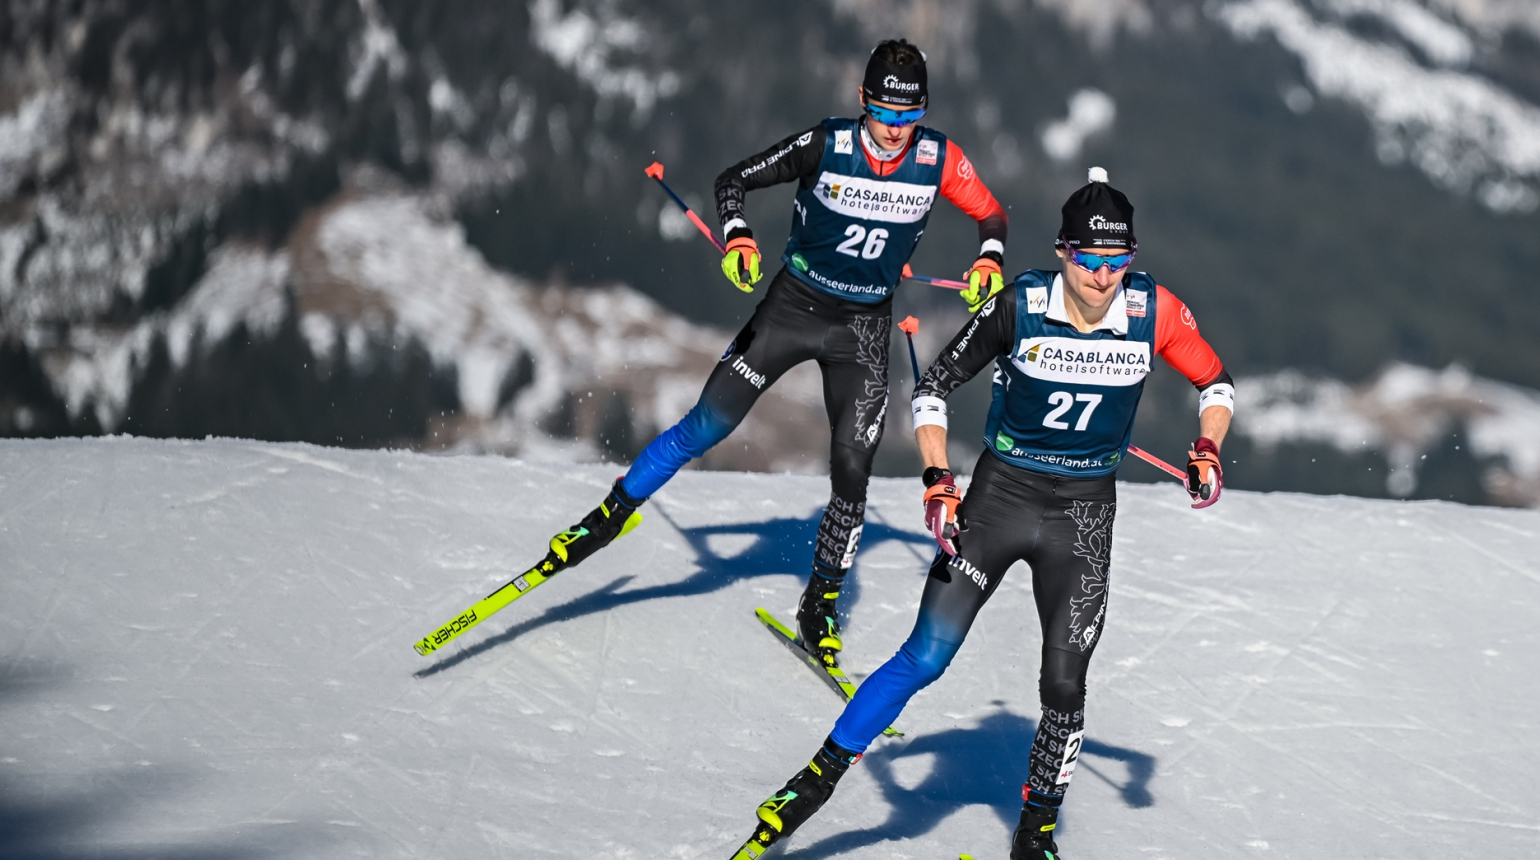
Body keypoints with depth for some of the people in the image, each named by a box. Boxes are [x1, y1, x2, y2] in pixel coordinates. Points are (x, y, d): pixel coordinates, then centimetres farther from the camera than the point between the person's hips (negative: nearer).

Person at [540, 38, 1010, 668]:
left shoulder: (938, 160, -12)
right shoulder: (826, 146, -17)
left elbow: (991, 214, 4)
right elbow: (735, 180, -9)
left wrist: (988, 262, -16)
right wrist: (738, 237, -26)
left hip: (864, 327, 1)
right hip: (793, 304, -1)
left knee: (852, 468, -5)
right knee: (706, 426, -5)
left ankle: (820, 604, 12)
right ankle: (611, 514, 10)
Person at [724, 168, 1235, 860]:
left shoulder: (1153, 311, -11)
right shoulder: (1021, 307, -15)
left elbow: (1215, 382, 6)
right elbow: (934, 387, -6)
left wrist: (1207, 451, -11)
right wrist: (938, 483, -16)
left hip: (1084, 515, 1)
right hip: (1000, 493, -1)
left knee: (1065, 685, -2)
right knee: (925, 658, -9)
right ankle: (816, 782, 2)